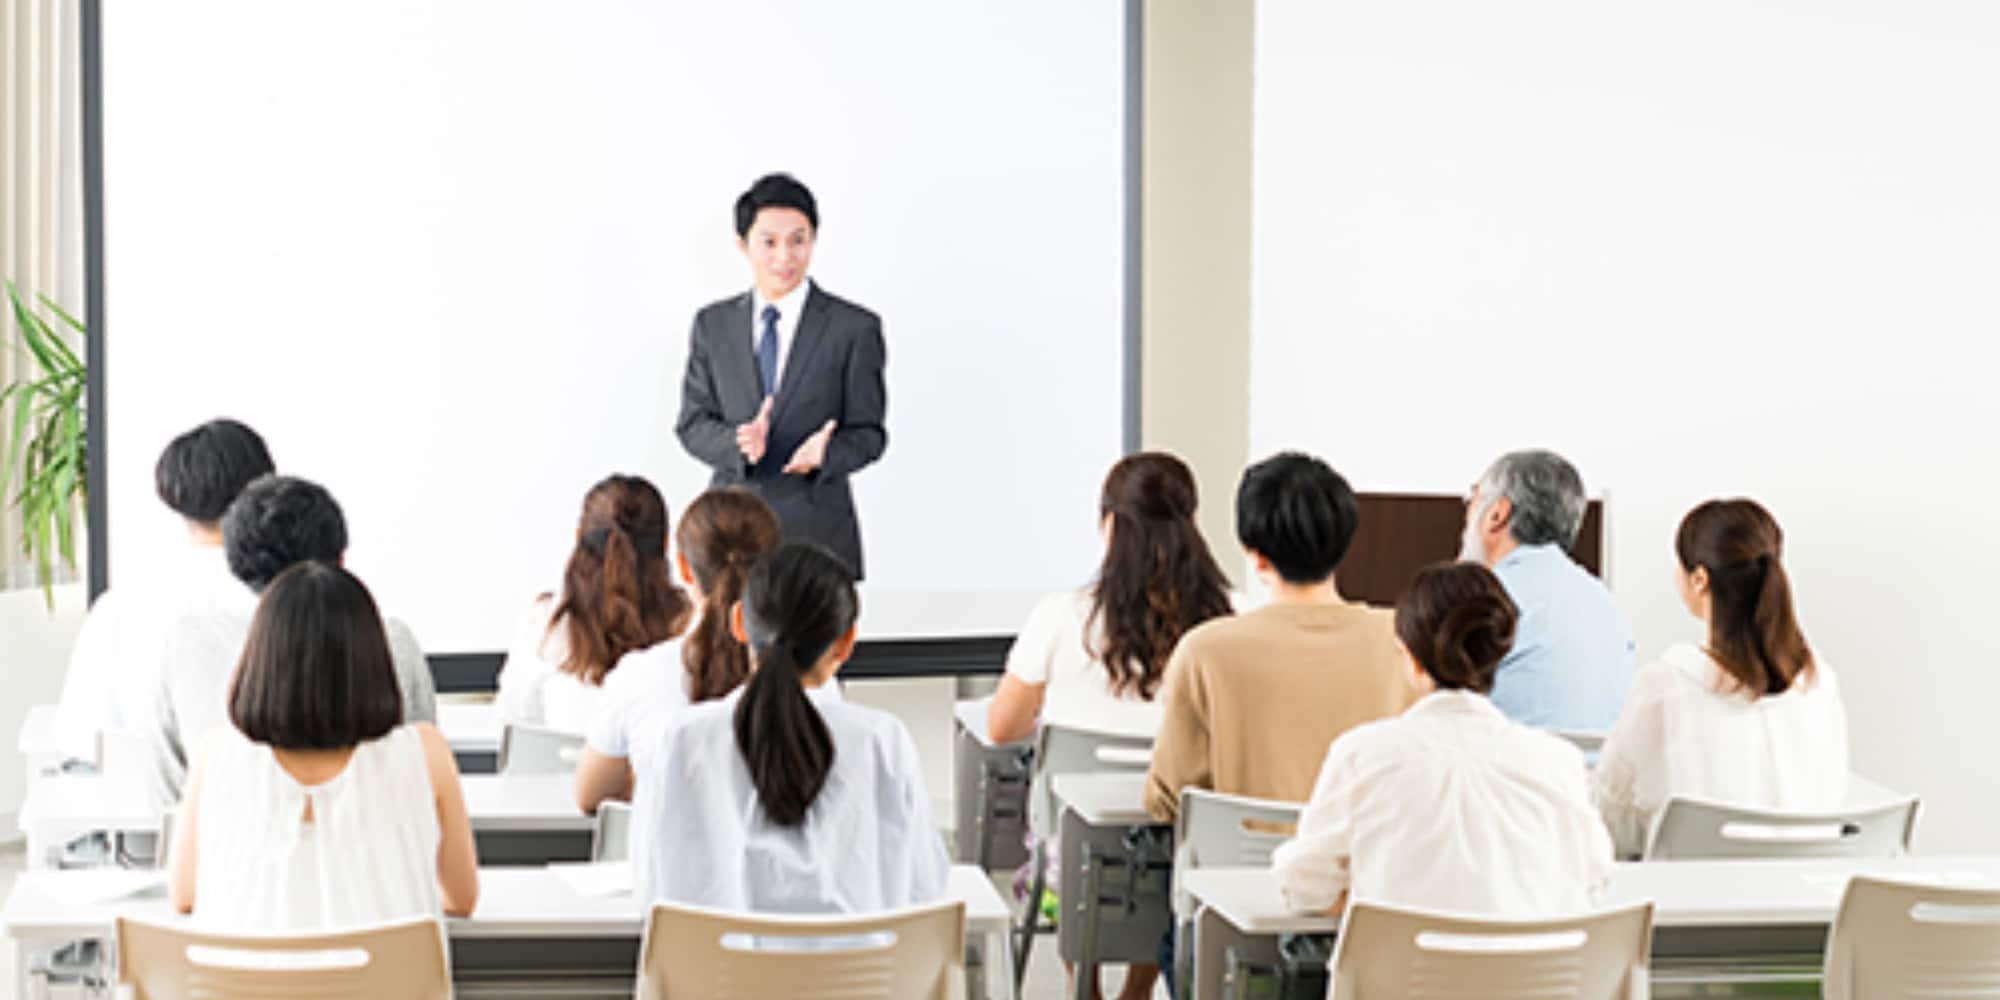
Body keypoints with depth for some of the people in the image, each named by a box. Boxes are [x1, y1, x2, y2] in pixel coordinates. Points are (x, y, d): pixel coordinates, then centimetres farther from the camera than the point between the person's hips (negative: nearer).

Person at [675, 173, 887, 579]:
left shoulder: (855, 328, 0)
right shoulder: (712, 325, 10)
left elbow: (868, 433, 1)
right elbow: (692, 423, 7)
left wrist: (825, 453, -21)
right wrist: (738, 443, -15)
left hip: (817, 533, -2)